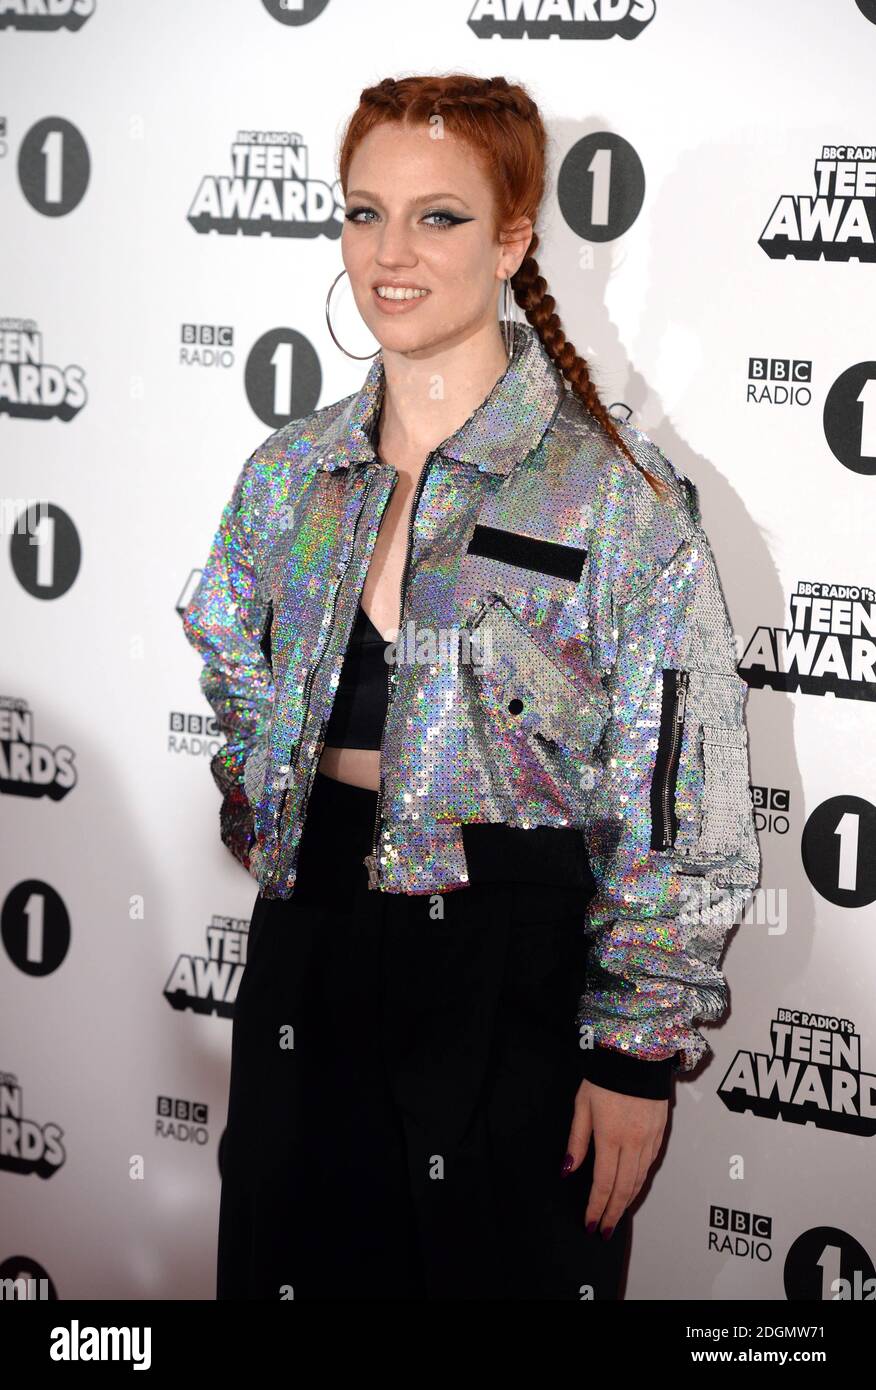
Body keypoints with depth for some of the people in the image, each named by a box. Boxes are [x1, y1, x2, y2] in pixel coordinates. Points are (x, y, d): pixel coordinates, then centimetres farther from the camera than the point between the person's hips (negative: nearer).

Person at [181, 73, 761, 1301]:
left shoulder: (620, 493, -11)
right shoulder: (292, 472, 5)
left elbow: (681, 817, -12)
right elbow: (234, 675, 25)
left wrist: (638, 1055, -14)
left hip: (519, 970, -5)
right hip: (308, 955, 5)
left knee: (502, 1268, 8)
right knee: (299, 1260, 15)